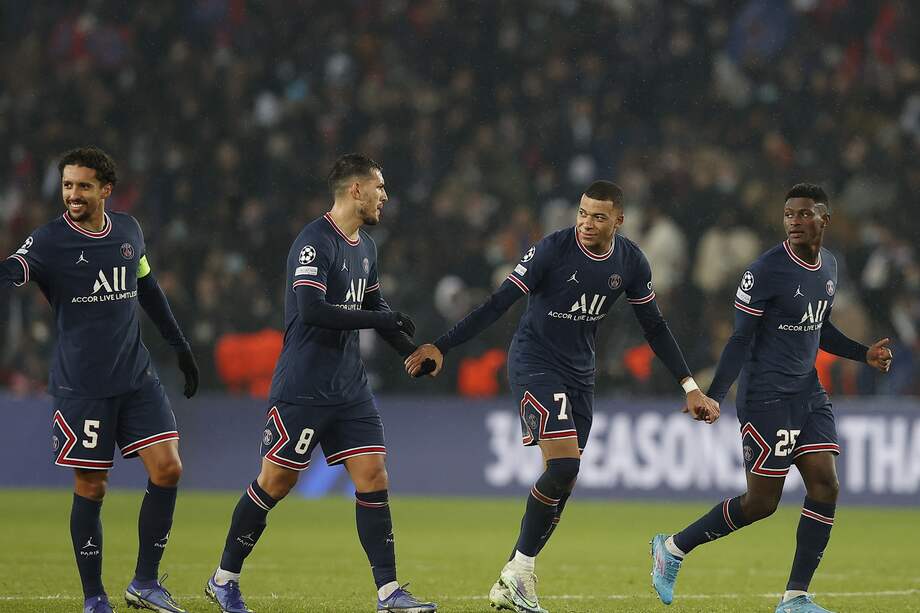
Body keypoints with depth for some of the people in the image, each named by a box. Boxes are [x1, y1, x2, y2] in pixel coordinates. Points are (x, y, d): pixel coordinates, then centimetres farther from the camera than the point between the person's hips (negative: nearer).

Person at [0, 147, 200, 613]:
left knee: (167, 470, -5)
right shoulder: (49, 241, -9)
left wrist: (179, 346, 24)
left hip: (136, 377, 4)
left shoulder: (128, 231, 7)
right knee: (90, 488, -1)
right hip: (80, 386, -4)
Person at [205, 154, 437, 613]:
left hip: (349, 388, 8)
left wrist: (410, 351, 18)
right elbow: (311, 309, -26)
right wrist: (383, 320, -22)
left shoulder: (365, 247, 13)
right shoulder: (315, 242, -15)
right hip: (302, 388, -8)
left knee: (373, 477, -2)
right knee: (276, 483, -1)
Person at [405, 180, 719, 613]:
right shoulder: (552, 250, -18)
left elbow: (655, 327, 10)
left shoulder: (630, 262, -1)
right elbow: (498, 304, -19)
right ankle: (519, 573, -10)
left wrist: (689, 387, 8)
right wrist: (441, 347, -25)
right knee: (563, 466, -22)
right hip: (534, 364, -6)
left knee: (563, 484, 4)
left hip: (579, 374, 6)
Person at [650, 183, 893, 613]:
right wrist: (713, 397, -21)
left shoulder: (828, 266, 9)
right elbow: (741, 339, -14)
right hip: (766, 397, -7)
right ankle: (673, 548, 17)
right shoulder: (766, 270, -15)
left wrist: (865, 354, 9)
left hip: (808, 393, 7)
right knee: (761, 503, -3)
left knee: (825, 487, -5)